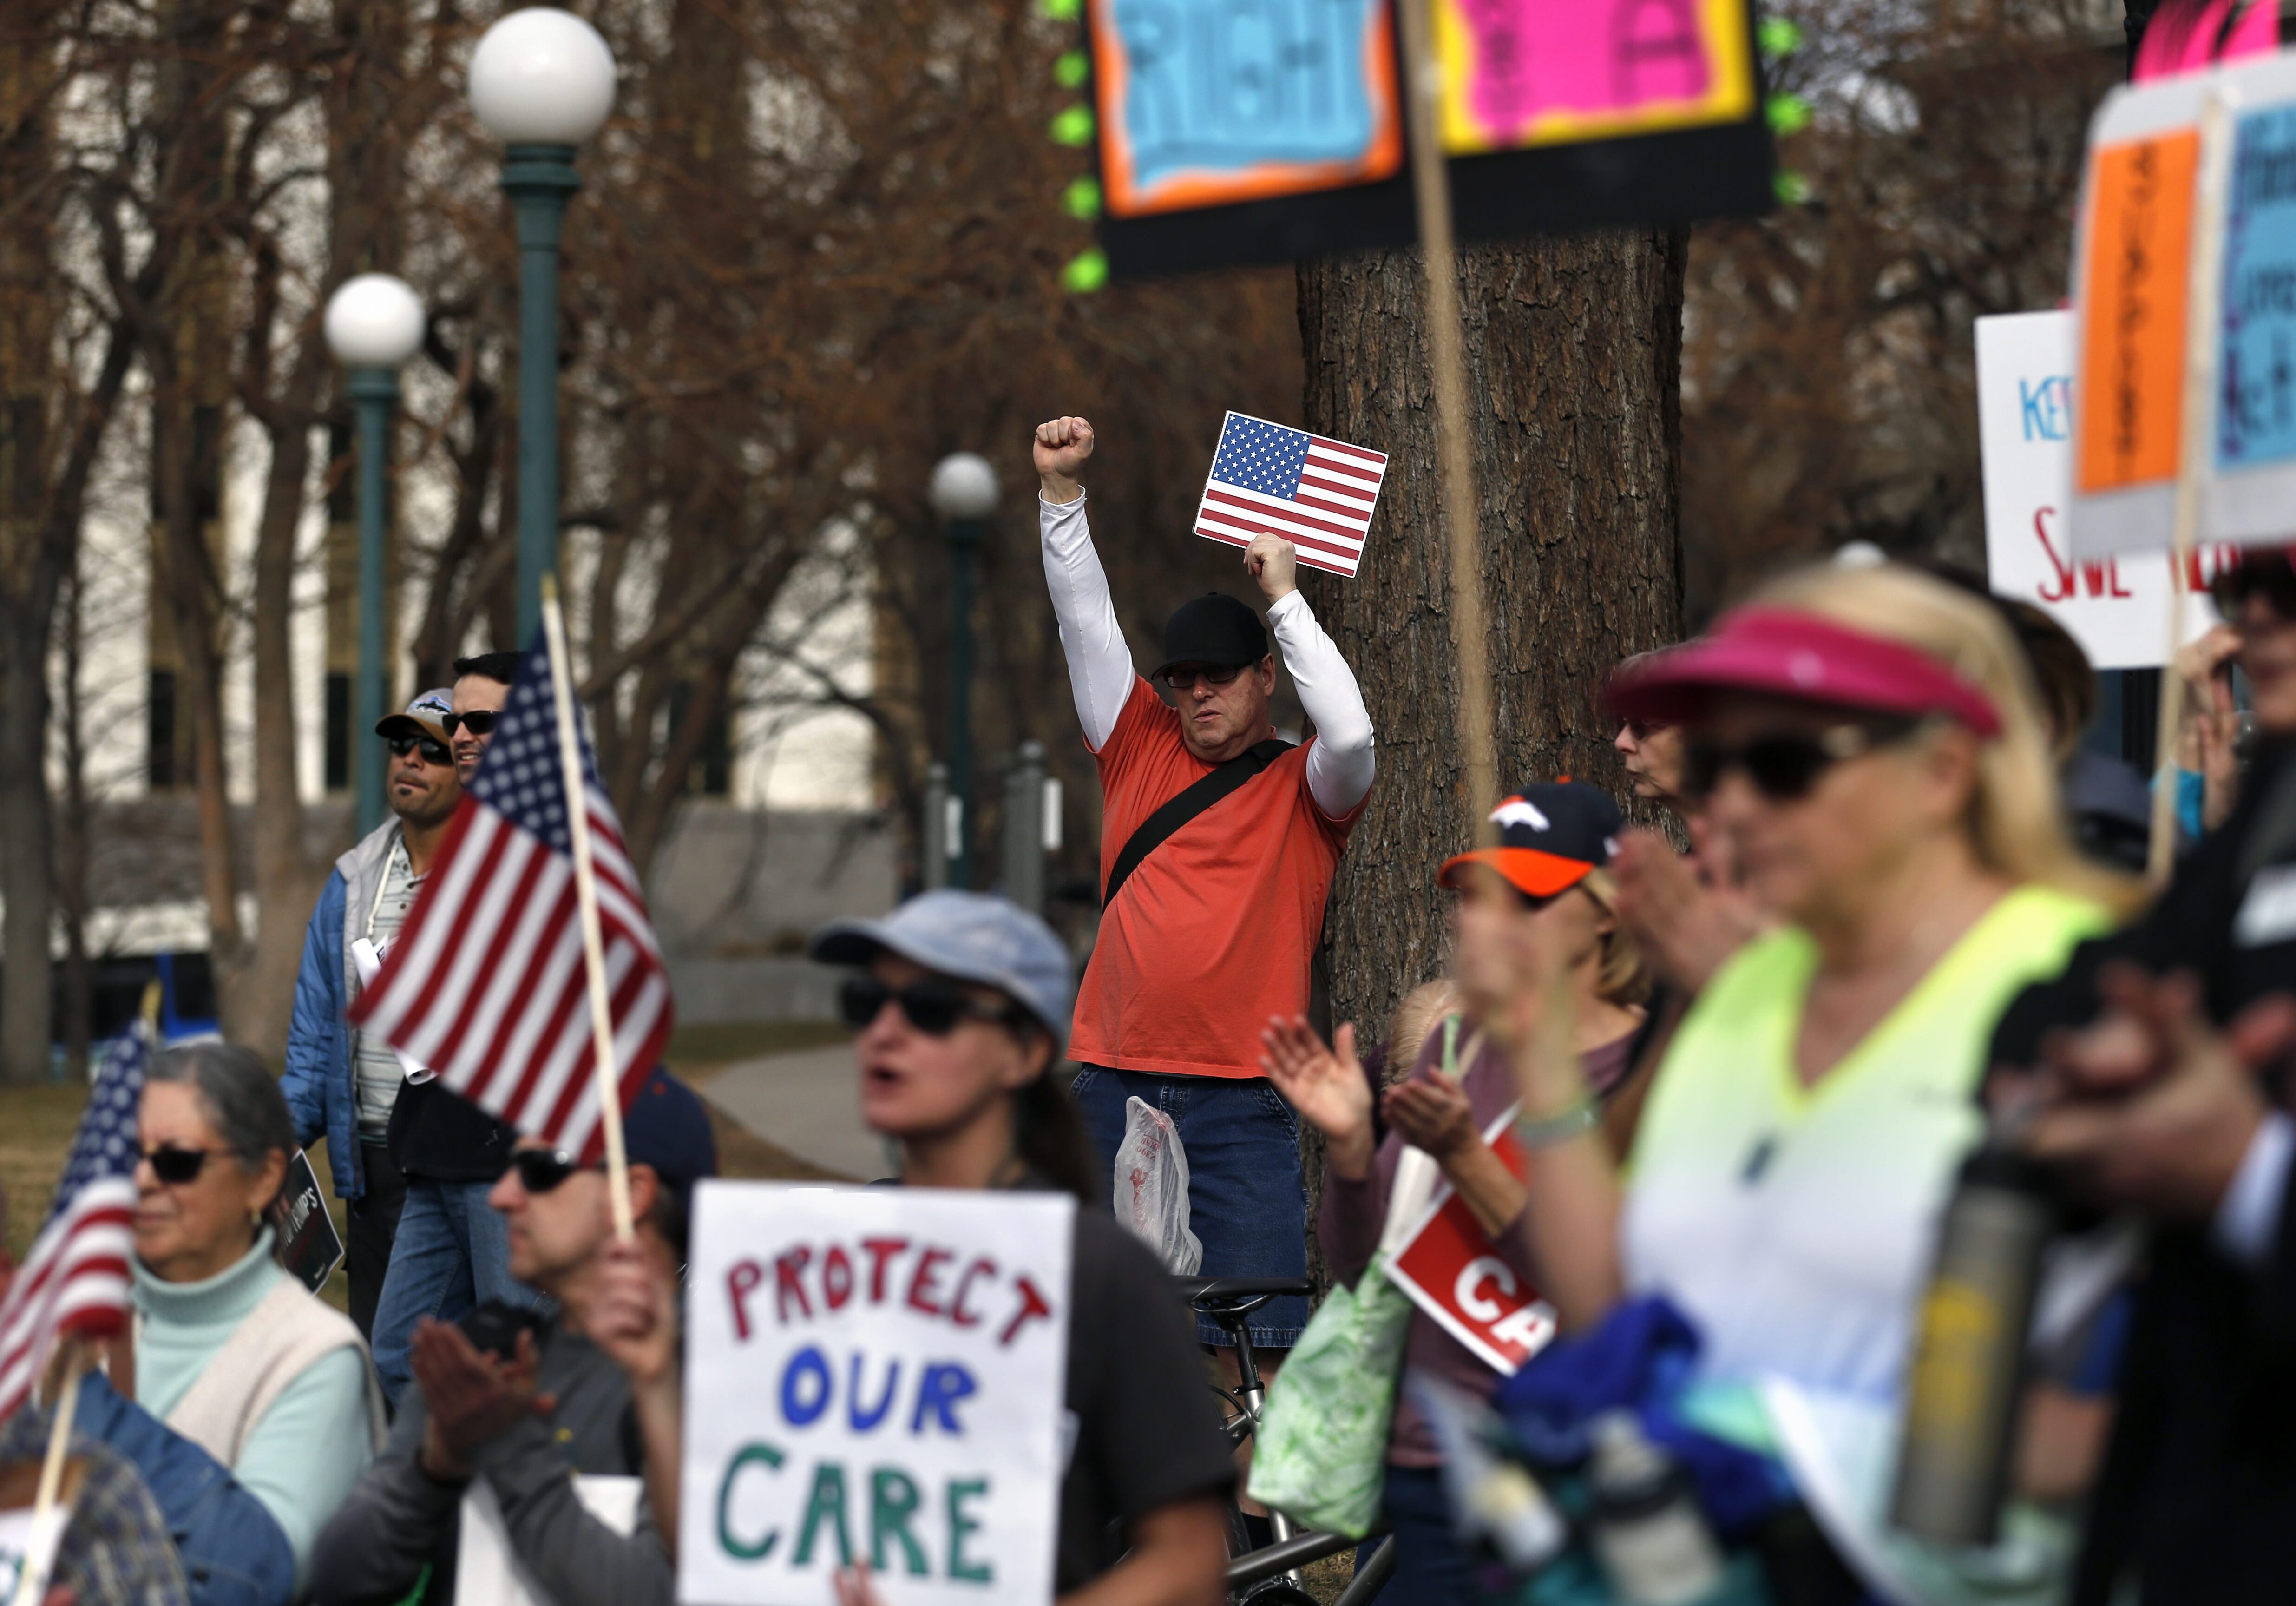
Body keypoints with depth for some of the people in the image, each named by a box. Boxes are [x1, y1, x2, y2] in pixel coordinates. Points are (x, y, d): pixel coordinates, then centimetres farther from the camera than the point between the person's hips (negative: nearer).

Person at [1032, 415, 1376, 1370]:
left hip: (1239, 1106, -4)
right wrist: (1061, 488, 3)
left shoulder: (1303, 789, 5)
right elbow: (1086, 621, 11)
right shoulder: (1143, 751, 14)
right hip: (1114, 1092, 4)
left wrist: (1285, 597, -8)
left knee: (1254, 1347, -7)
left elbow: (1350, 734, -16)